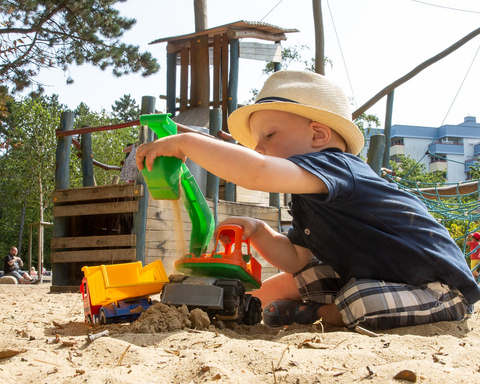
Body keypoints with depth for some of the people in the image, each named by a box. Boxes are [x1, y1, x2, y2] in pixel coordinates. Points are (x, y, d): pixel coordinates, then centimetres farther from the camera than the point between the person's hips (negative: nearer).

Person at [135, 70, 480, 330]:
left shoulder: (333, 165, -25)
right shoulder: (306, 201, 8)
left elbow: (255, 172, -42)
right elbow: (297, 260, 7)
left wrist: (185, 143, -38)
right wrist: (257, 231, -9)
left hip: (439, 288, -8)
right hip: (368, 277, 9)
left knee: (362, 302, -36)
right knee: (275, 291, 10)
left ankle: (323, 313, -8)